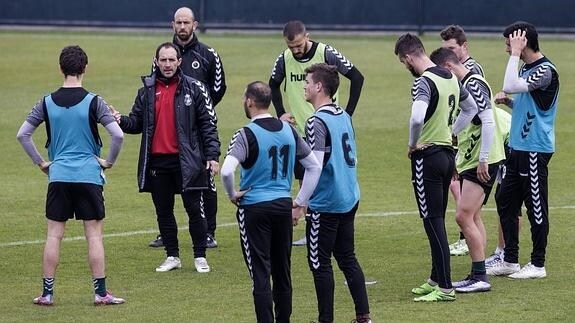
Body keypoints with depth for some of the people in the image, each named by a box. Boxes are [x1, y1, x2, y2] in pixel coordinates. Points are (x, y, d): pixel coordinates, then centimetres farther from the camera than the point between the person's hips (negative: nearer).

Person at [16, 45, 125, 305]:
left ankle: (47, 293, 7)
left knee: (54, 234, 6)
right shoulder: (93, 102, -7)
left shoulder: (47, 103, 1)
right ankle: (100, 293, 3)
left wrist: (40, 162, 9)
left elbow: (22, 134, 3)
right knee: (94, 235, 2)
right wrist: (109, 162, 0)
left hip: (58, 177, 2)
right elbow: (118, 135, -14)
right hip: (89, 176, -2)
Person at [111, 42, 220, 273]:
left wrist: (212, 155, -8)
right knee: (163, 211, 10)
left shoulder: (193, 88, -1)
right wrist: (121, 121, -11)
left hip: (186, 161, -4)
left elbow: (208, 123, -2)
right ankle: (172, 256, 21)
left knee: (194, 209, 1)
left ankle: (200, 256, 11)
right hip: (156, 161, 4)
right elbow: (137, 123, 11)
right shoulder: (147, 91, 8)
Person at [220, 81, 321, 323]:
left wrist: (232, 194, -9)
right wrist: (301, 201, 12)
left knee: (260, 274, -3)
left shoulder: (247, 135, -13)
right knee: (282, 272, 15)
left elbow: (226, 170, -27)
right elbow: (314, 166, 11)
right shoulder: (288, 130, 5)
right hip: (284, 207, 6)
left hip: (254, 209, -6)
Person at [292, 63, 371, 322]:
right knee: (348, 258, 15)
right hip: (349, 199, 8)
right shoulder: (344, 116, 9)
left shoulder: (317, 122, -17)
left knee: (320, 263, 2)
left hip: (324, 204, -8)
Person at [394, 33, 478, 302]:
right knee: (437, 221, 16)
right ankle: (436, 280, 24)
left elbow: (417, 118, -34)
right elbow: (471, 107, 24)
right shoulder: (450, 77, 9)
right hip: (448, 153, 9)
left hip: (427, 156, -9)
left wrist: (412, 144, -16)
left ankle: (445, 288, -4)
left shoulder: (424, 82, -18)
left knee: (433, 222, -4)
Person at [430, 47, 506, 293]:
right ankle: (477, 275, 16)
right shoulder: (464, 85, 16)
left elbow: (488, 121, -22)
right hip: (469, 161, 10)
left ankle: (480, 277, -9)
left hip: (482, 163, -10)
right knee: (473, 218, 12)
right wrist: (457, 160, 23)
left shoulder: (474, 84, -14)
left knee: (464, 216, -12)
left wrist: (483, 160, -21)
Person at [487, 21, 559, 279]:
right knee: (505, 201, 12)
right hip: (518, 147, 10)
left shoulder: (545, 70, -15)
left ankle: (538, 265, 6)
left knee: (536, 207, -2)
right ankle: (510, 261, 19)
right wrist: (507, 101, 5)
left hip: (535, 149, -10)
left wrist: (515, 54, -21)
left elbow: (510, 85, -28)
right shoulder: (526, 69, 14)